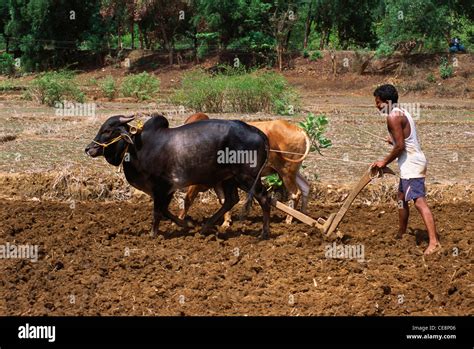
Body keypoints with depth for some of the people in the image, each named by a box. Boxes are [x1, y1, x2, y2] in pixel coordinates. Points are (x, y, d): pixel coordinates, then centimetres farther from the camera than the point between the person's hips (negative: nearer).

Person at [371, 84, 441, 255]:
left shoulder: (393, 117, -15)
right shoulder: (402, 113, 15)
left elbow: (400, 146, -19)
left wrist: (384, 162, -9)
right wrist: (393, 141, 34)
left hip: (411, 164, -11)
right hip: (411, 163, 11)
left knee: (419, 201, -17)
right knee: (402, 198, 23)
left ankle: (434, 242, -26)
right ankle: (401, 234, 37)